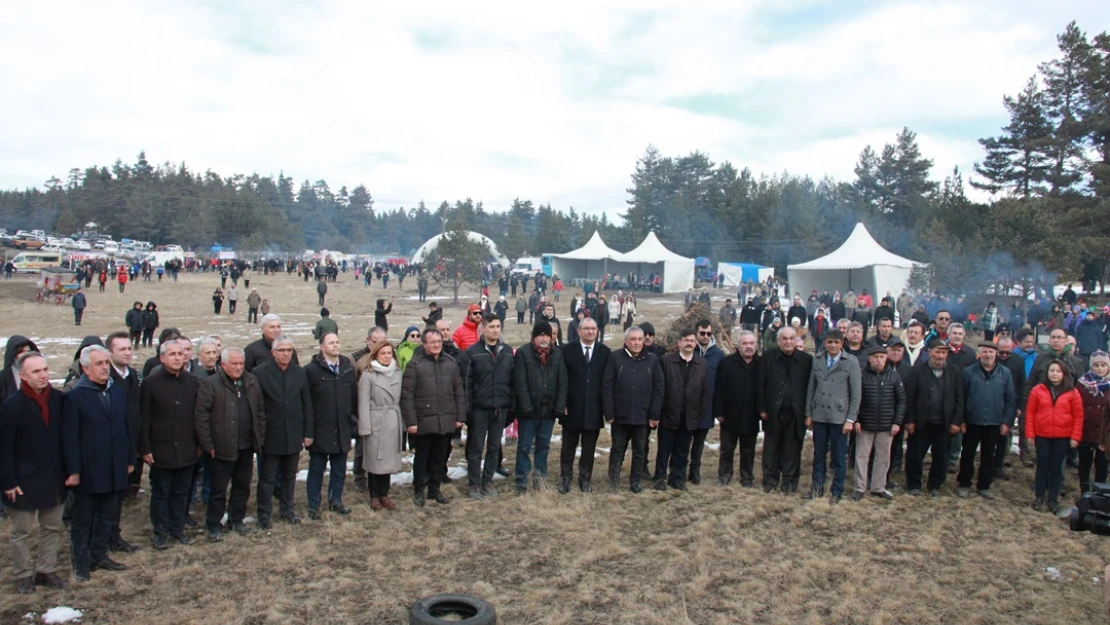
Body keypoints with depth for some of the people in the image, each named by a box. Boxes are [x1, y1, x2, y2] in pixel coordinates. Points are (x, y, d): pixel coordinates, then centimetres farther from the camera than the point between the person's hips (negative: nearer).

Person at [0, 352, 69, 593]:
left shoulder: (59, 398, -5)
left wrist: (68, 470, 3)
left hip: (54, 478, 4)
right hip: (24, 480, -4)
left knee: (52, 528, 14)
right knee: (21, 532, 10)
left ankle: (47, 570, 27)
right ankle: (24, 575, 24)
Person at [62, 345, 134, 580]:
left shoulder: (118, 392, 6)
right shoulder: (74, 396, -11)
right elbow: (69, 437, -12)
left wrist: (130, 459, 9)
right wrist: (73, 471, -14)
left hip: (114, 470, 5)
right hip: (88, 471, -5)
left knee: (107, 517, 15)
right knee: (83, 519, 9)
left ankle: (99, 555, 29)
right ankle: (80, 562, 22)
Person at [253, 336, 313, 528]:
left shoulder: (300, 373, 2)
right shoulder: (260, 373, -8)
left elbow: (307, 405, 5)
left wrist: (308, 432, 3)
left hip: (294, 436, 3)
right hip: (270, 436, -3)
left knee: (290, 476, 15)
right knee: (267, 478, 8)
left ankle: (287, 510, 30)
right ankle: (264, 514, 20)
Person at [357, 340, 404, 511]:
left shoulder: (398, 373, 7)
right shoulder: (368, 375, -6)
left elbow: (400, 399, 8)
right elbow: (364, 403, -8)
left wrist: (403, 423, 5)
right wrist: (365, 427, -12)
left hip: (393, 423, 4)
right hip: (376, 423, -4)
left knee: (389, 459, 10)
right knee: (374, 460, 4)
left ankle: (384, 494, 22)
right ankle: (374, 496, 17)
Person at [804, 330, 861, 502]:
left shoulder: (851, 362, -4)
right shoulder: (817, 360, 5)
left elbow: (856, 393, -5)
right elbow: (810, 389, 8)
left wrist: (850, 419, -9)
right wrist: (808, 414, 6)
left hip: (839, 417, -3)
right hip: (819, 415, 3)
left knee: (839, 457, 5)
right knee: (819, 454, 11)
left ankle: (837, 492, 18)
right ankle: (817, 487, 24)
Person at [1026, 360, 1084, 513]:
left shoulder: (1072, 393, -1)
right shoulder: (1038, 390, -2)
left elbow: (1078, 416, 0)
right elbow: (1030, 412, 0)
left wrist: (1075, 437, -4)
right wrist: (1030, 434, -4)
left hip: (1063, 437, 0)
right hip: (1042, 436, 0)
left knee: (1057, 467, 8)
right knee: (1042, 466, 7)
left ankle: (1053, 499, 18)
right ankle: (1040, 497, 18)